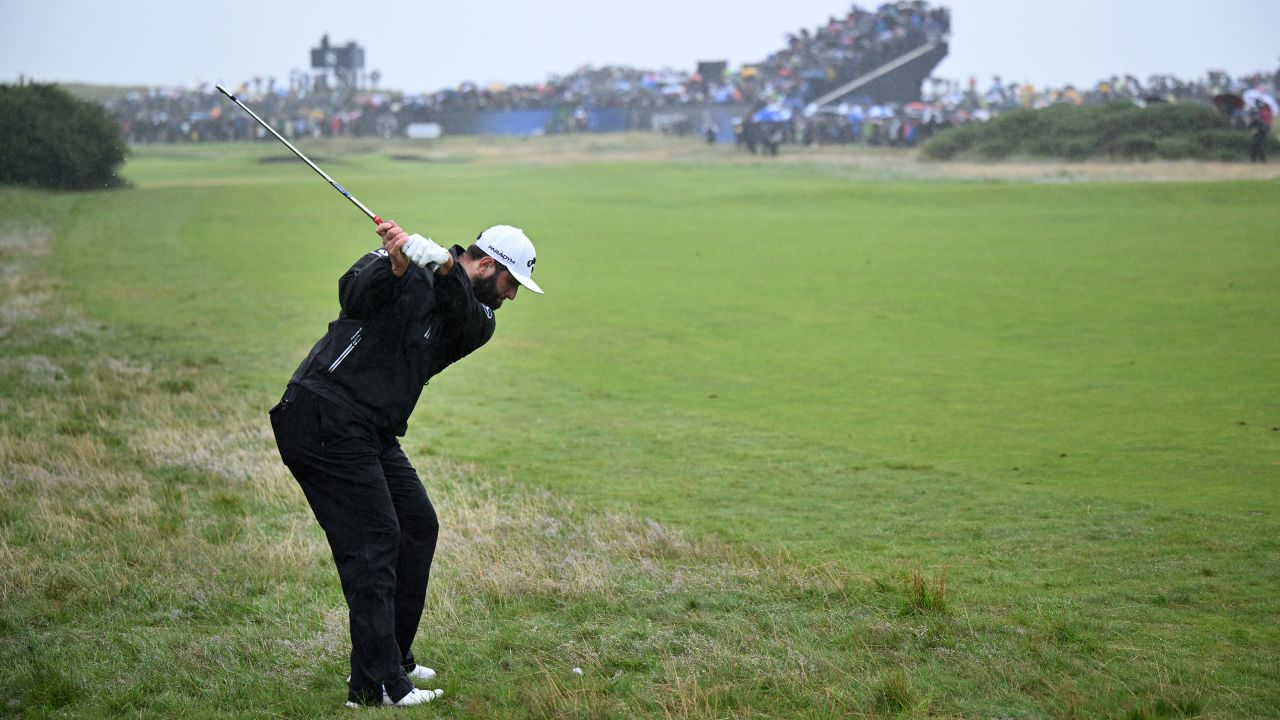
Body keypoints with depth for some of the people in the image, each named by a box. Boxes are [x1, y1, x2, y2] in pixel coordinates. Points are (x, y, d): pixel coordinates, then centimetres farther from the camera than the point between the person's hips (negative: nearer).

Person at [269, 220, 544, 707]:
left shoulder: (479, 320, 9)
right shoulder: (406, 273, -6)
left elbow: (465, 319, -15)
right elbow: (355, 296, -23)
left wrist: (444, 265, -34)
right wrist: (395, 265, -42)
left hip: (374, 434, 9)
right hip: (325, 417, -9)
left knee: (418, 526, 14)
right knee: (373, 542, -13)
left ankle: (394, 659, 24)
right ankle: (375, 685, -15)